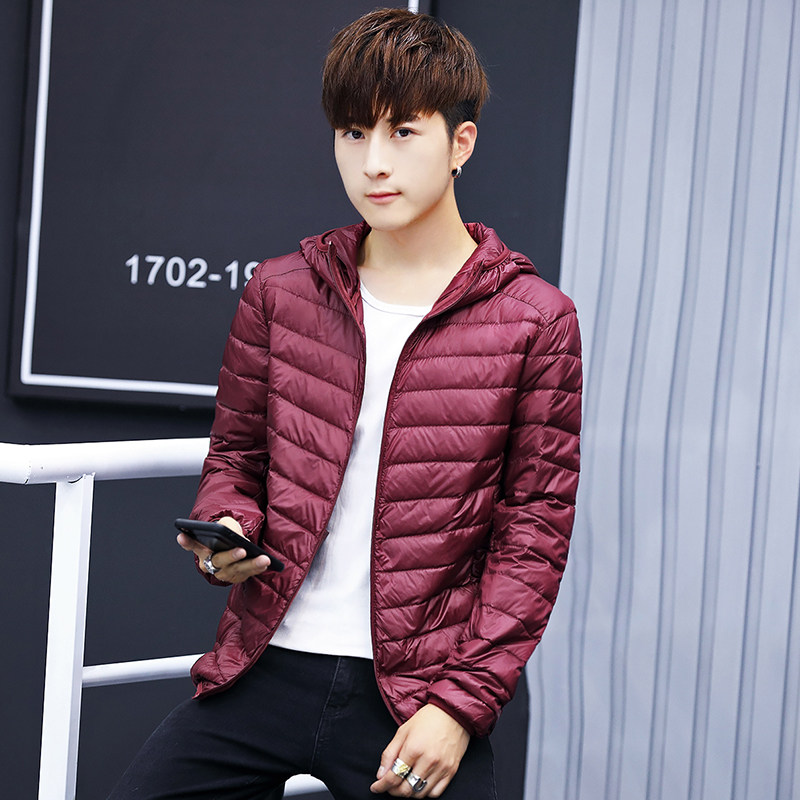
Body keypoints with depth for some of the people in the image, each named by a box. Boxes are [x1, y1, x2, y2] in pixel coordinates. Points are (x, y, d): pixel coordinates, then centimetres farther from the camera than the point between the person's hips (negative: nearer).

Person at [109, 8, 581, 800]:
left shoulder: (535, 322, -2)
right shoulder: (281, 291, 6)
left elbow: (533, 535, -3)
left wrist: (460, 705, -10)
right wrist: (226, 529, -7)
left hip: (418, 696, -2)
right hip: (264, 669, 3)